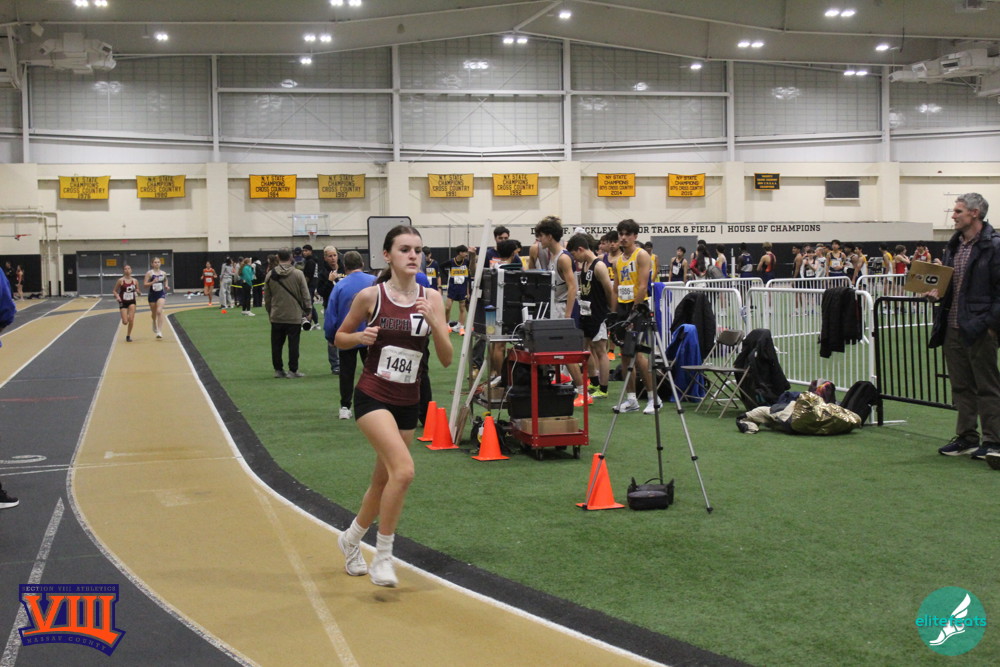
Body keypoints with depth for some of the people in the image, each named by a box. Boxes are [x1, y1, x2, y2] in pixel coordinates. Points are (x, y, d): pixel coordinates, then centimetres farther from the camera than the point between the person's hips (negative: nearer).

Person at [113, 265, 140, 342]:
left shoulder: (135, 281, 1)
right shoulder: (120, 280, -7)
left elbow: (137, 290, 13)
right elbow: (114, 291, 1)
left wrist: (137, 291, -11)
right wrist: (117, 296, -18)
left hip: (132, 301, 1)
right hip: (123, 302, -1)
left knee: (131, 320, -14)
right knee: (125, 322, -7)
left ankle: (128, 335, 5)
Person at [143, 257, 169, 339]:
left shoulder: (163, 273, 4)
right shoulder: (149, 273, -6)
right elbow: (145, 285, -9)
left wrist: (166, 286, 6)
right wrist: (152, 282, -24)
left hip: (161, 294, 0)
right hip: (152, 295, 0)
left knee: (159, 311, -19)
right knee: (154, 313, 15)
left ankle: (160, 331, -20)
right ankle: (154, 323, 51)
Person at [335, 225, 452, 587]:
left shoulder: (431, 298, -1)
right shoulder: (371, 296, -8)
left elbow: (446, 359, -4)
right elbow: (340, 337, 6)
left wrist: (433, 321, -19)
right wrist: (360, 337, -15)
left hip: (407, 402, 5)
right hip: (373, 397, -5)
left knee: (384, 481, 16)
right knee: (403, 470, -23)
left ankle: (351, 538, 43)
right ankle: (383, 557, -8)